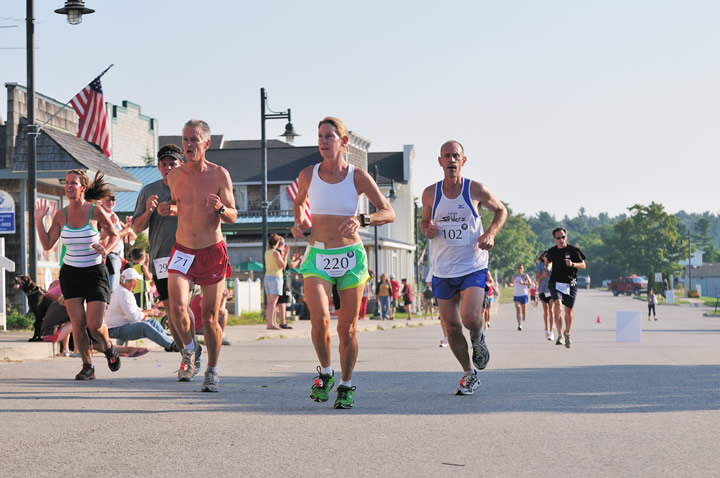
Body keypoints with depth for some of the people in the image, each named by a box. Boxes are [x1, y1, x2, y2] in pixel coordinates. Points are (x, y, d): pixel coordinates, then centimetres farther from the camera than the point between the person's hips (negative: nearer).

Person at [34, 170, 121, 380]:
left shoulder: (95, 211, -9)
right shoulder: (61, 215, -1)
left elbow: (114, 235, 5)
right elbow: (47, 245, 2)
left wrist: (105, 250, -14)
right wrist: (39, 220, -7)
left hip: (95, 272, -3)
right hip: (70, 273, 3)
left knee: (94, 324, -10)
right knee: (77, 322, -6)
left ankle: (108, 347, 24)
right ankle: (87, 366, 11)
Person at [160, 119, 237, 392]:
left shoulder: (219, 175, -7)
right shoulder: (174, 175, 0)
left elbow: (233, 217, -5)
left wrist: (220, 208, -26)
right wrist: (169, 209, -4)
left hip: (212, 252, -1)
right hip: (182, 251, 2)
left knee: (209, 319, 2)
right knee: (177, 307, -18)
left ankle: (212, 372, 22)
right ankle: (189, 349, 12)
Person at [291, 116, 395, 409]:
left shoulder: (358, 177, -4)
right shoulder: (308, 175, 1)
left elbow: (389, 213, -6)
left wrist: (362, 220, -23)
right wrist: (299, 222, 3)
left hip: (350, 258, 0)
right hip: (317, 256, 0)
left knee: (347, 328, 2)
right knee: (319, 319, -20)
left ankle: (346, 386, 21)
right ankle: (325, 373, 5)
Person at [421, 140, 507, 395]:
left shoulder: (476, 190, -5)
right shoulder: (430, 193, 0)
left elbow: (500, 210, 11)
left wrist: (490, 233, -7)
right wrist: (427, 229, -8)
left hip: (473, 266, -3)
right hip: (442, 270, 3)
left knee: (470, 318, -20)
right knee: (452, 326, 3)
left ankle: (478, 340, 17)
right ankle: (470, 375, 21)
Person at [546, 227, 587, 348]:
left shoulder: (573, 250, -5)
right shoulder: (551, 252, 3)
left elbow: (583, 265, -3)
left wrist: (572, 264, -20)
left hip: (570, 284, 0)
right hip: (556, 283, 0)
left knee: (568, 310, 8)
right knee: (557, 304, -23)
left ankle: (567, 334, 34)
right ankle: (560, 335, -23)